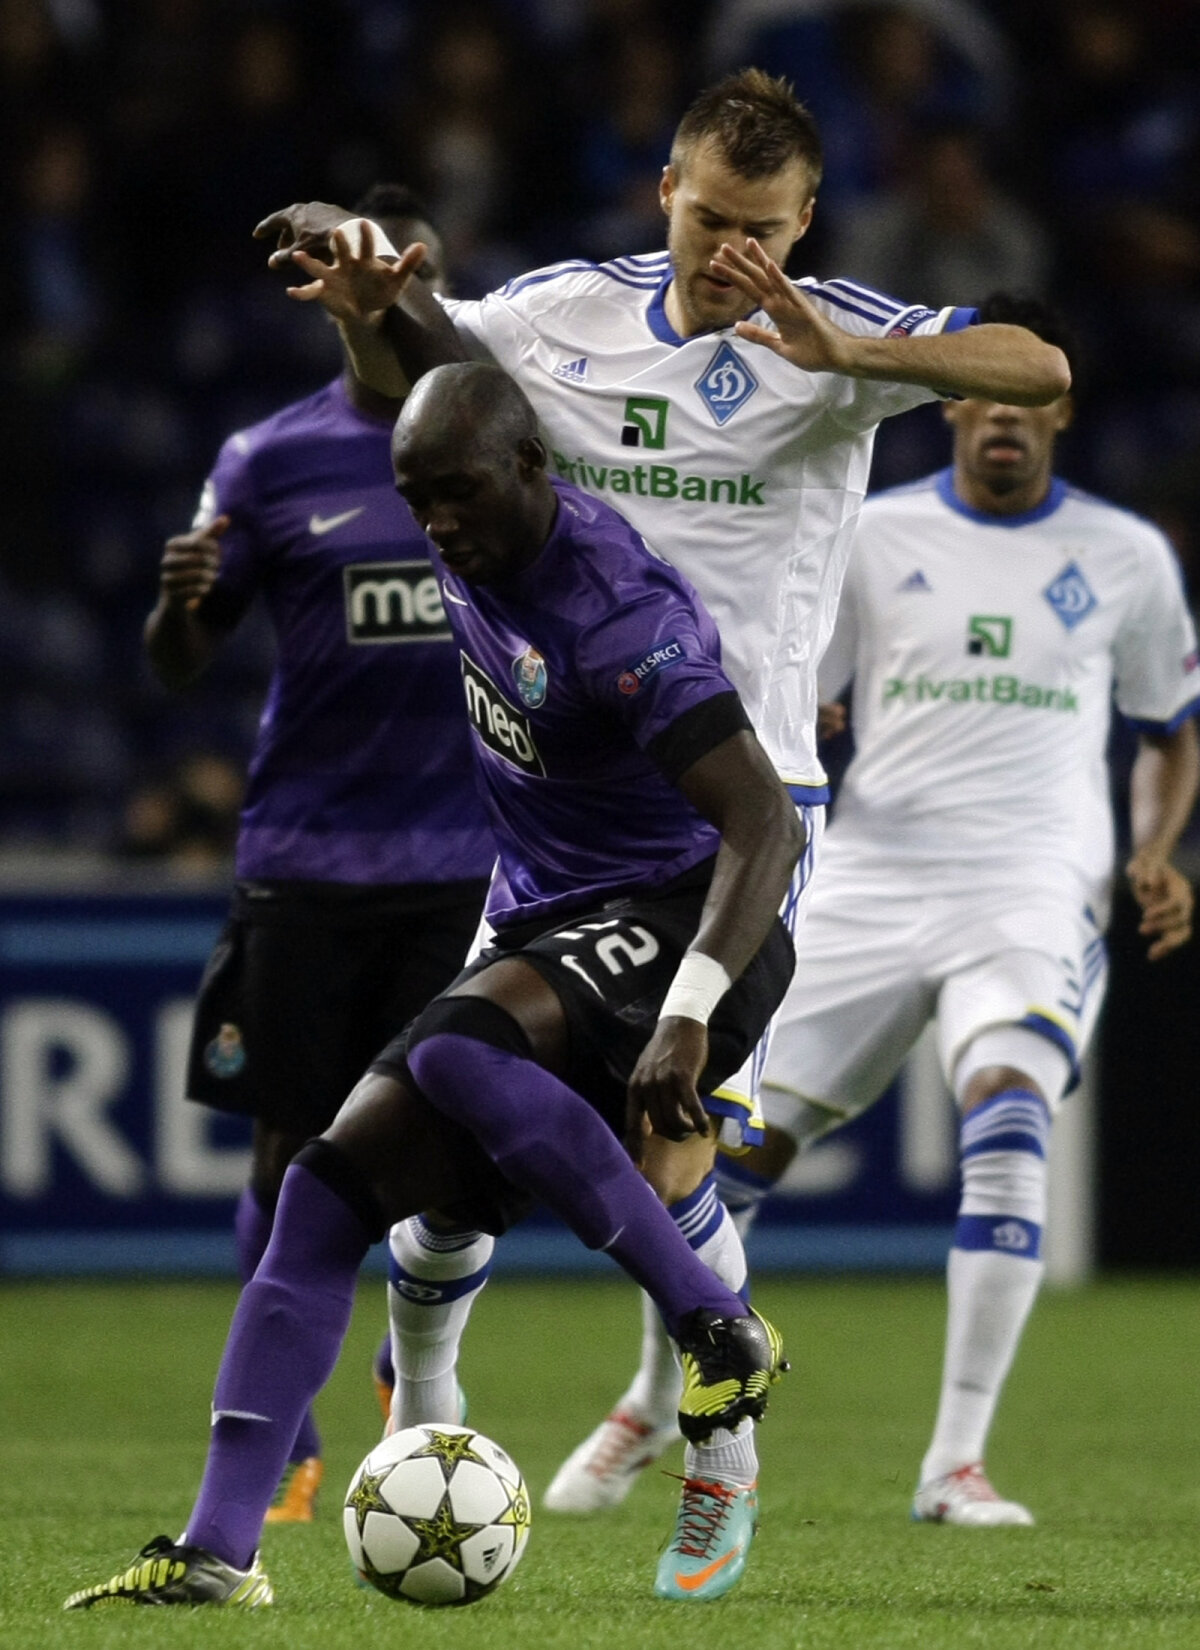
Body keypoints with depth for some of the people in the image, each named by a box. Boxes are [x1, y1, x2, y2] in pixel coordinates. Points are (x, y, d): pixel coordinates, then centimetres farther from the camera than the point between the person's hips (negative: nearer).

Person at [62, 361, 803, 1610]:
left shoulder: (620, 615, -23)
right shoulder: (472, 561, 2)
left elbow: (765, 826, -31)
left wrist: (688, 1012, -42)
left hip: (674, 928, -9)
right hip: (543, 934, 9)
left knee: (456, 1048, -37)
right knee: (334, 1181, -7)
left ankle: (722, 1337, -27)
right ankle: (217, 1548, -10)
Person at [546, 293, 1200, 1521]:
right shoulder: (871, 536, 6)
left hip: (1034, 891, -2)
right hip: (868, 885, 2)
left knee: (1008, 1113, -28)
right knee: (739, 1140, 3)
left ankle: (956, 1462, -25)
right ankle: (649, 1407, 29)